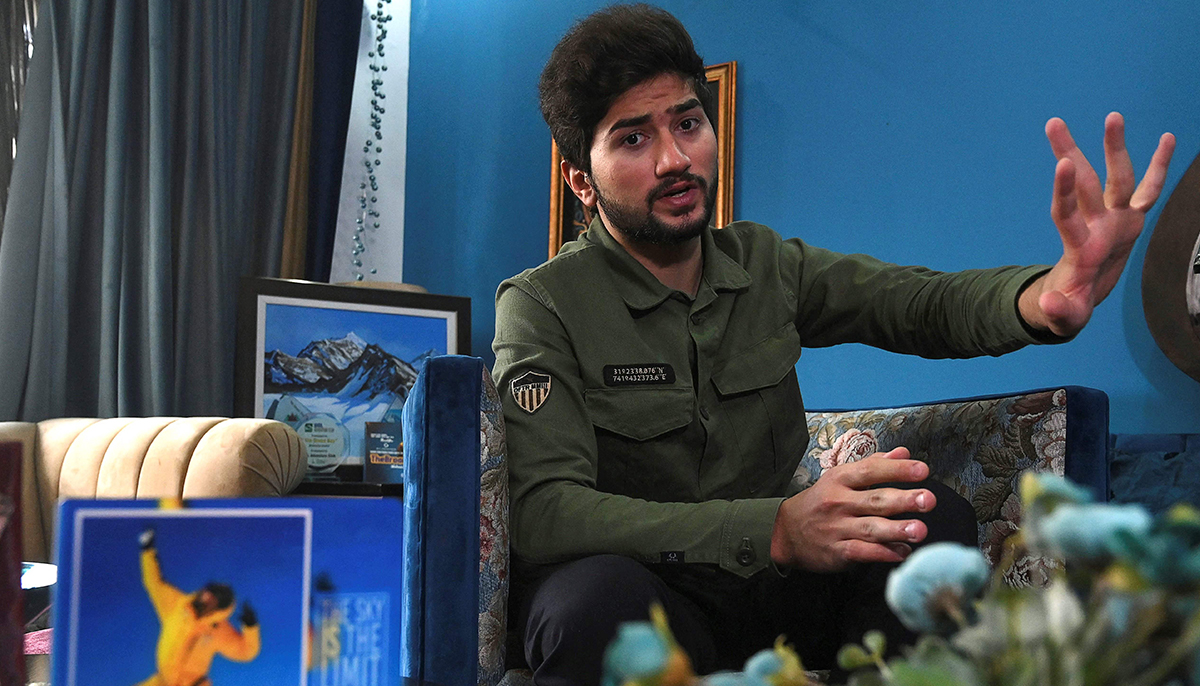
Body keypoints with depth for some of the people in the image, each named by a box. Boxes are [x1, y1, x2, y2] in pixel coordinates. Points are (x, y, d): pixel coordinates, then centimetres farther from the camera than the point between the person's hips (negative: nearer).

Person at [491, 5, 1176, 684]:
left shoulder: (768, 266, 5)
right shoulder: (543, 306, -13)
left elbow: (920, 301, -4)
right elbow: (542, 512, -25)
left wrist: (1045, 297, -31)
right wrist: (775, 531, -39)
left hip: (769, 586, 5)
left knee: (935, 514, -19)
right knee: (598, 594, -39)